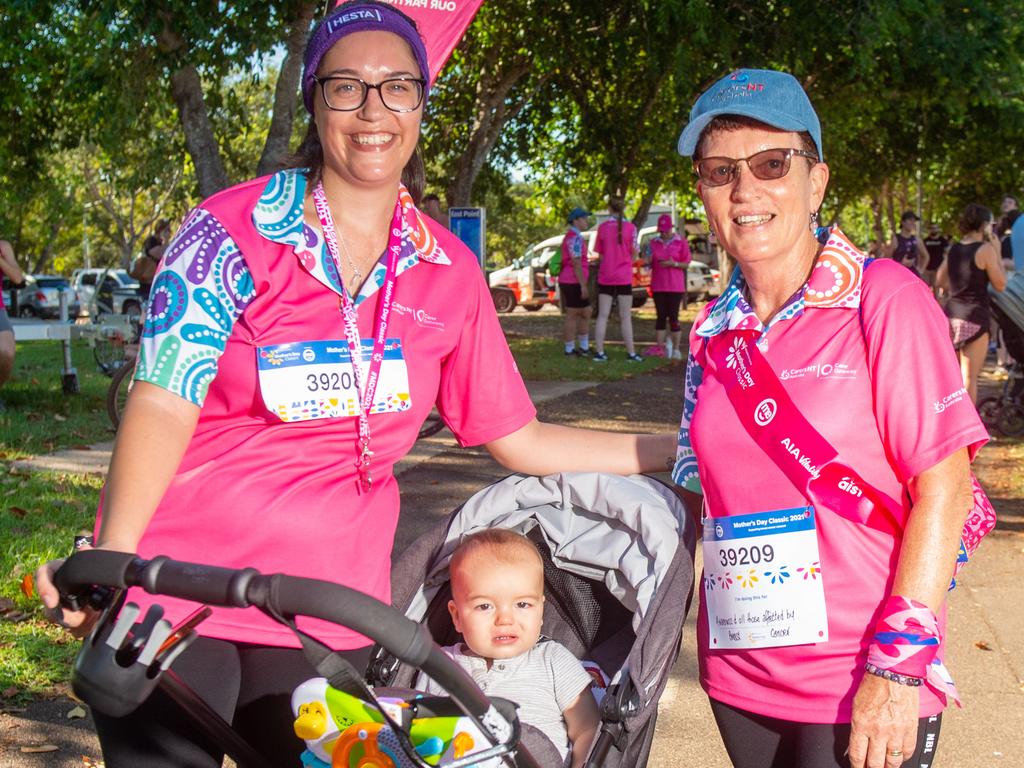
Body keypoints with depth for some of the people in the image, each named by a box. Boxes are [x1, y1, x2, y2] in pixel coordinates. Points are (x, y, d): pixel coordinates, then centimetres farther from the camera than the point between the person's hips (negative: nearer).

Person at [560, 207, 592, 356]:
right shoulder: (574, 238, -14)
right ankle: (570, 350, 2)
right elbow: (576, 263, -20)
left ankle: (584, 348, 17)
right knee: (572, 316, -3)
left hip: (571, 282, 10)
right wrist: (583, 285, -21)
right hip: (573, 283, -10)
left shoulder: (573, 237, 18)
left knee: (586, 313, 13)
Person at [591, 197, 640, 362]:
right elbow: (634, 254, -3)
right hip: (624, 277, -2)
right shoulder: (630, 227, -7)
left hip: (605, 276, 2)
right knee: (626, 317, 4)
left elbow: (600, 254, 3)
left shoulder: (602, 227, -2)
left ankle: (599, 352, 2)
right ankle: (631, 353, 6)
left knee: (602, 315, 6)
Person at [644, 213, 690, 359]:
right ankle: (659, 347, 6)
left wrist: (674, 264, -18)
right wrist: (649, 260, -9)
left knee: (673, 317, -5)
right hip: (658, 286, 3)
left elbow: (686, 264, 0)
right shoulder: (653, 243, 9)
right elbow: (649, 264, 14)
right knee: (661, 316, 4)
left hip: (675, 286, -3)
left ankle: (676, 350, 0)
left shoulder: (681, 242, 0)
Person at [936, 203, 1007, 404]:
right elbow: (1000, 284, -7)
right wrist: (997, 252, -1)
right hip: (975, 317, -7)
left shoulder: (954, 249, 9)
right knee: (969, 377, -4)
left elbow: (941, 282, 18)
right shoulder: (985, 249, -10)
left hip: (952, 314, 7)